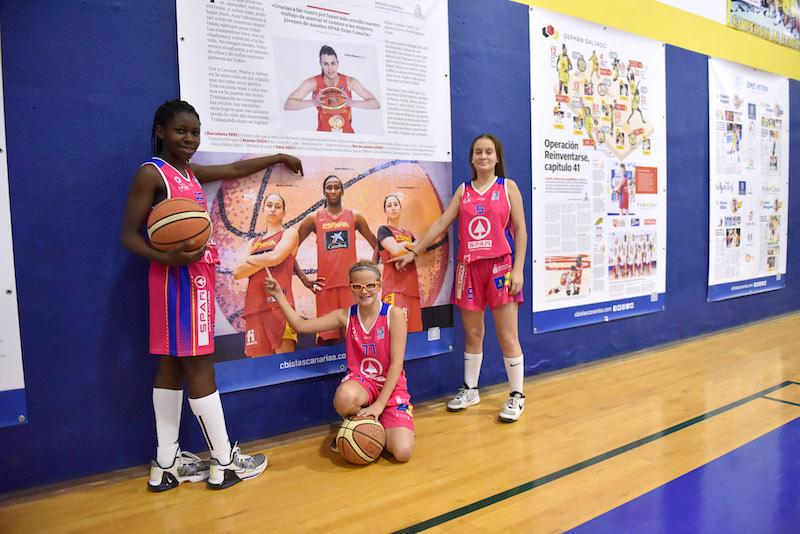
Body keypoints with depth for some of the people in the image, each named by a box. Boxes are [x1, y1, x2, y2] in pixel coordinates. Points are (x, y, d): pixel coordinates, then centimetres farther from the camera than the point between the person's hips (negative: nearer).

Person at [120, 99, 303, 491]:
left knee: (172, 366, 10)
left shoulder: (191, 172, 16)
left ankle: (166, 464, 18)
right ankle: (224, 462, 7)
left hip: (196, 276, 9)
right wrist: (166, 257, -30)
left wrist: (278, 158, 37)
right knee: (199, 367, -3)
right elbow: (129, 235, -12)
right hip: (179, 278, -9)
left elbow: (235, 170, 30)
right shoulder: (151, 173, -8)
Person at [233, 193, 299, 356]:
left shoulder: (290, 233, 10)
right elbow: (237, 273, 10)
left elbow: (275, 258, -10)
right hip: (254, 308, 5)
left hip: (279, 304, -5)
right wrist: (264, 261, -1)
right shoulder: (255, 242, 24)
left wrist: (250, 260, 7)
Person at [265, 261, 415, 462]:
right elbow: (301, 325, 0)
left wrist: (379, 404, -19)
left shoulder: (393, 314, -10)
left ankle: (374, 422, 13)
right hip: (360, 381, 2)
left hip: (391, 386, -1)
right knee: (346, 397, -38)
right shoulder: (346, 315, 0)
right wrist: (279, 295, -10)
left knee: (402, 453, -20)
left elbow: (396, 362, -13)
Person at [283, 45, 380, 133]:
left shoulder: (349, 81, -5)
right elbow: (287, 105, -13)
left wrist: (352, 103, -22)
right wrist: (313, 102, -27)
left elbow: (376, 104, -6)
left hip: (347, 133, 1)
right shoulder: (312, 82, -7)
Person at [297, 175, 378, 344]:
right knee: (326, 338, 1)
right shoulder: (314, 218, 5)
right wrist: (304, 279, 3)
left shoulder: (354, 217, 8)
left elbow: (375, 244, 14)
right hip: (325, 284, 0)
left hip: (351, 282, 1)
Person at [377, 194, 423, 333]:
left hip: (411, 287, 6)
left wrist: (403, 245, 1)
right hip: (394, 287, -6)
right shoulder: (383, 230, 4)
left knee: (414, 329, 0)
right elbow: (396, 250, -13)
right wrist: (411, 246, 5)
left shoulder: (408, 234, 23)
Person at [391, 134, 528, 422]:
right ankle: (470, 390, 26)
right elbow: (441, 223, 8)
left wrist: (518, 269, -9)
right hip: (469, 268, 3)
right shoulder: (463, 190, 11)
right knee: (472, 334, 11)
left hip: (500, 266, -3)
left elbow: (520, 229, 0)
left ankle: (516, 395, 14)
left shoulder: (508, 187, 3)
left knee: (508, 336, 0)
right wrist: (413, 252, 3)